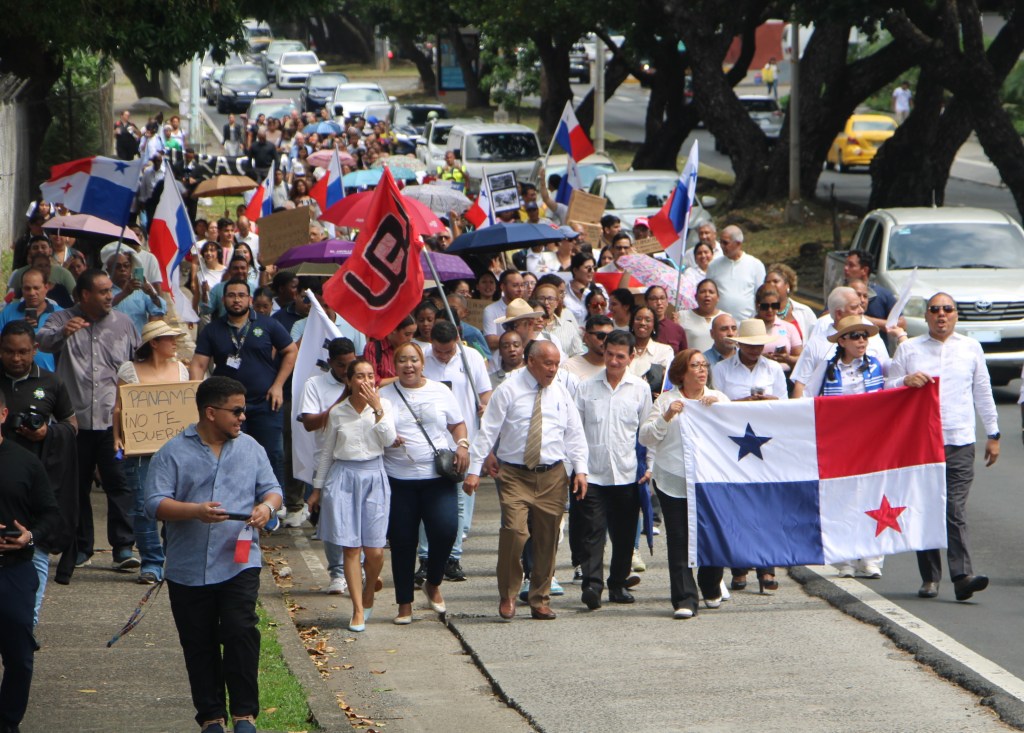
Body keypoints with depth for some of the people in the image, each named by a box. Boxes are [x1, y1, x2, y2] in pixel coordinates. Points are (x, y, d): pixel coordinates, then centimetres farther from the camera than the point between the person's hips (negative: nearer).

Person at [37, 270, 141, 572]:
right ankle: (81, 548, 15)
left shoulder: (124, 324, 11)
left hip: (114, 419, 0)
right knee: (77, 485, 7)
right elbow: (42, 340, -15)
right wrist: (62, 332, -36)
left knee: (119, 483, -9)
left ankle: (123, 547, -8)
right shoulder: (63, 320, 5)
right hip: (76, 419, 0)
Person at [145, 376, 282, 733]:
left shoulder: (251, 449, 10)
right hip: (188, 569, -1)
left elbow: (271, 489, 14)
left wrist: (267, 506, -10)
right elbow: (155, 504, -8)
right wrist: (195, 511, -23)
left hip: (239, 563, 1)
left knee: (241, 633, -14)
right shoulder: (173, 454, -1)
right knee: (199, 646, 6)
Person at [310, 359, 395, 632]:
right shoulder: (337, 412, 4)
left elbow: (389, 440, -11)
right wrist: (317, 488, 16)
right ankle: (358, 610, 1)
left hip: (374, 477, 0)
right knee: (351, 548, -4)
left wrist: (377, 409, -17)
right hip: (343, 478, 0)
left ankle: (368, 596, 26)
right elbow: (327, 452, 13)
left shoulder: (383, 406, 2)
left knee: (375, 551, -3)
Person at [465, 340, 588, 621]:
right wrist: (474, 470, -9)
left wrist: (580, 469, 1)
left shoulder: (561, 393, 11)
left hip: (552, 476, 4)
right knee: (514, 533, -17)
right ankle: (507, 598, -2)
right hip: (515, 474, -4)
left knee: (547, 540, 5)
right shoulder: (508, 391, -1)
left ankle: (540, 601, 16)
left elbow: (575, 434, 13)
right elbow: (487, 431, -3)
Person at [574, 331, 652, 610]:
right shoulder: (586, 387, 4)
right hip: (592, 472, -1)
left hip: (627, 473, 1)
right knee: (593, 530, -11)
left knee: (624, 533, 8)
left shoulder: (640, 389, 5)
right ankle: (591, 584, -18)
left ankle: (619, 584, 20)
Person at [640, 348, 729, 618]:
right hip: (674, 481, -2)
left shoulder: (718, 398, 14)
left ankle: (711, 590, 26)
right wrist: (666, 418, -14)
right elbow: (645, 437, 1)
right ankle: (684, 599, -6)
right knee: (679, 541, -7)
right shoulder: (666, 400, 7)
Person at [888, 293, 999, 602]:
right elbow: (887, 389, 11)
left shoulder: (971, 348, 14)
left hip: (959, 442, -1)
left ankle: (962, 576, -18)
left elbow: (983, 392, 19)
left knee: (955, 512, -11)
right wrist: (906, 381, -11)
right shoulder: (908, 349, 11)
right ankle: (930, 578, 7)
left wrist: (992, 434, 18)